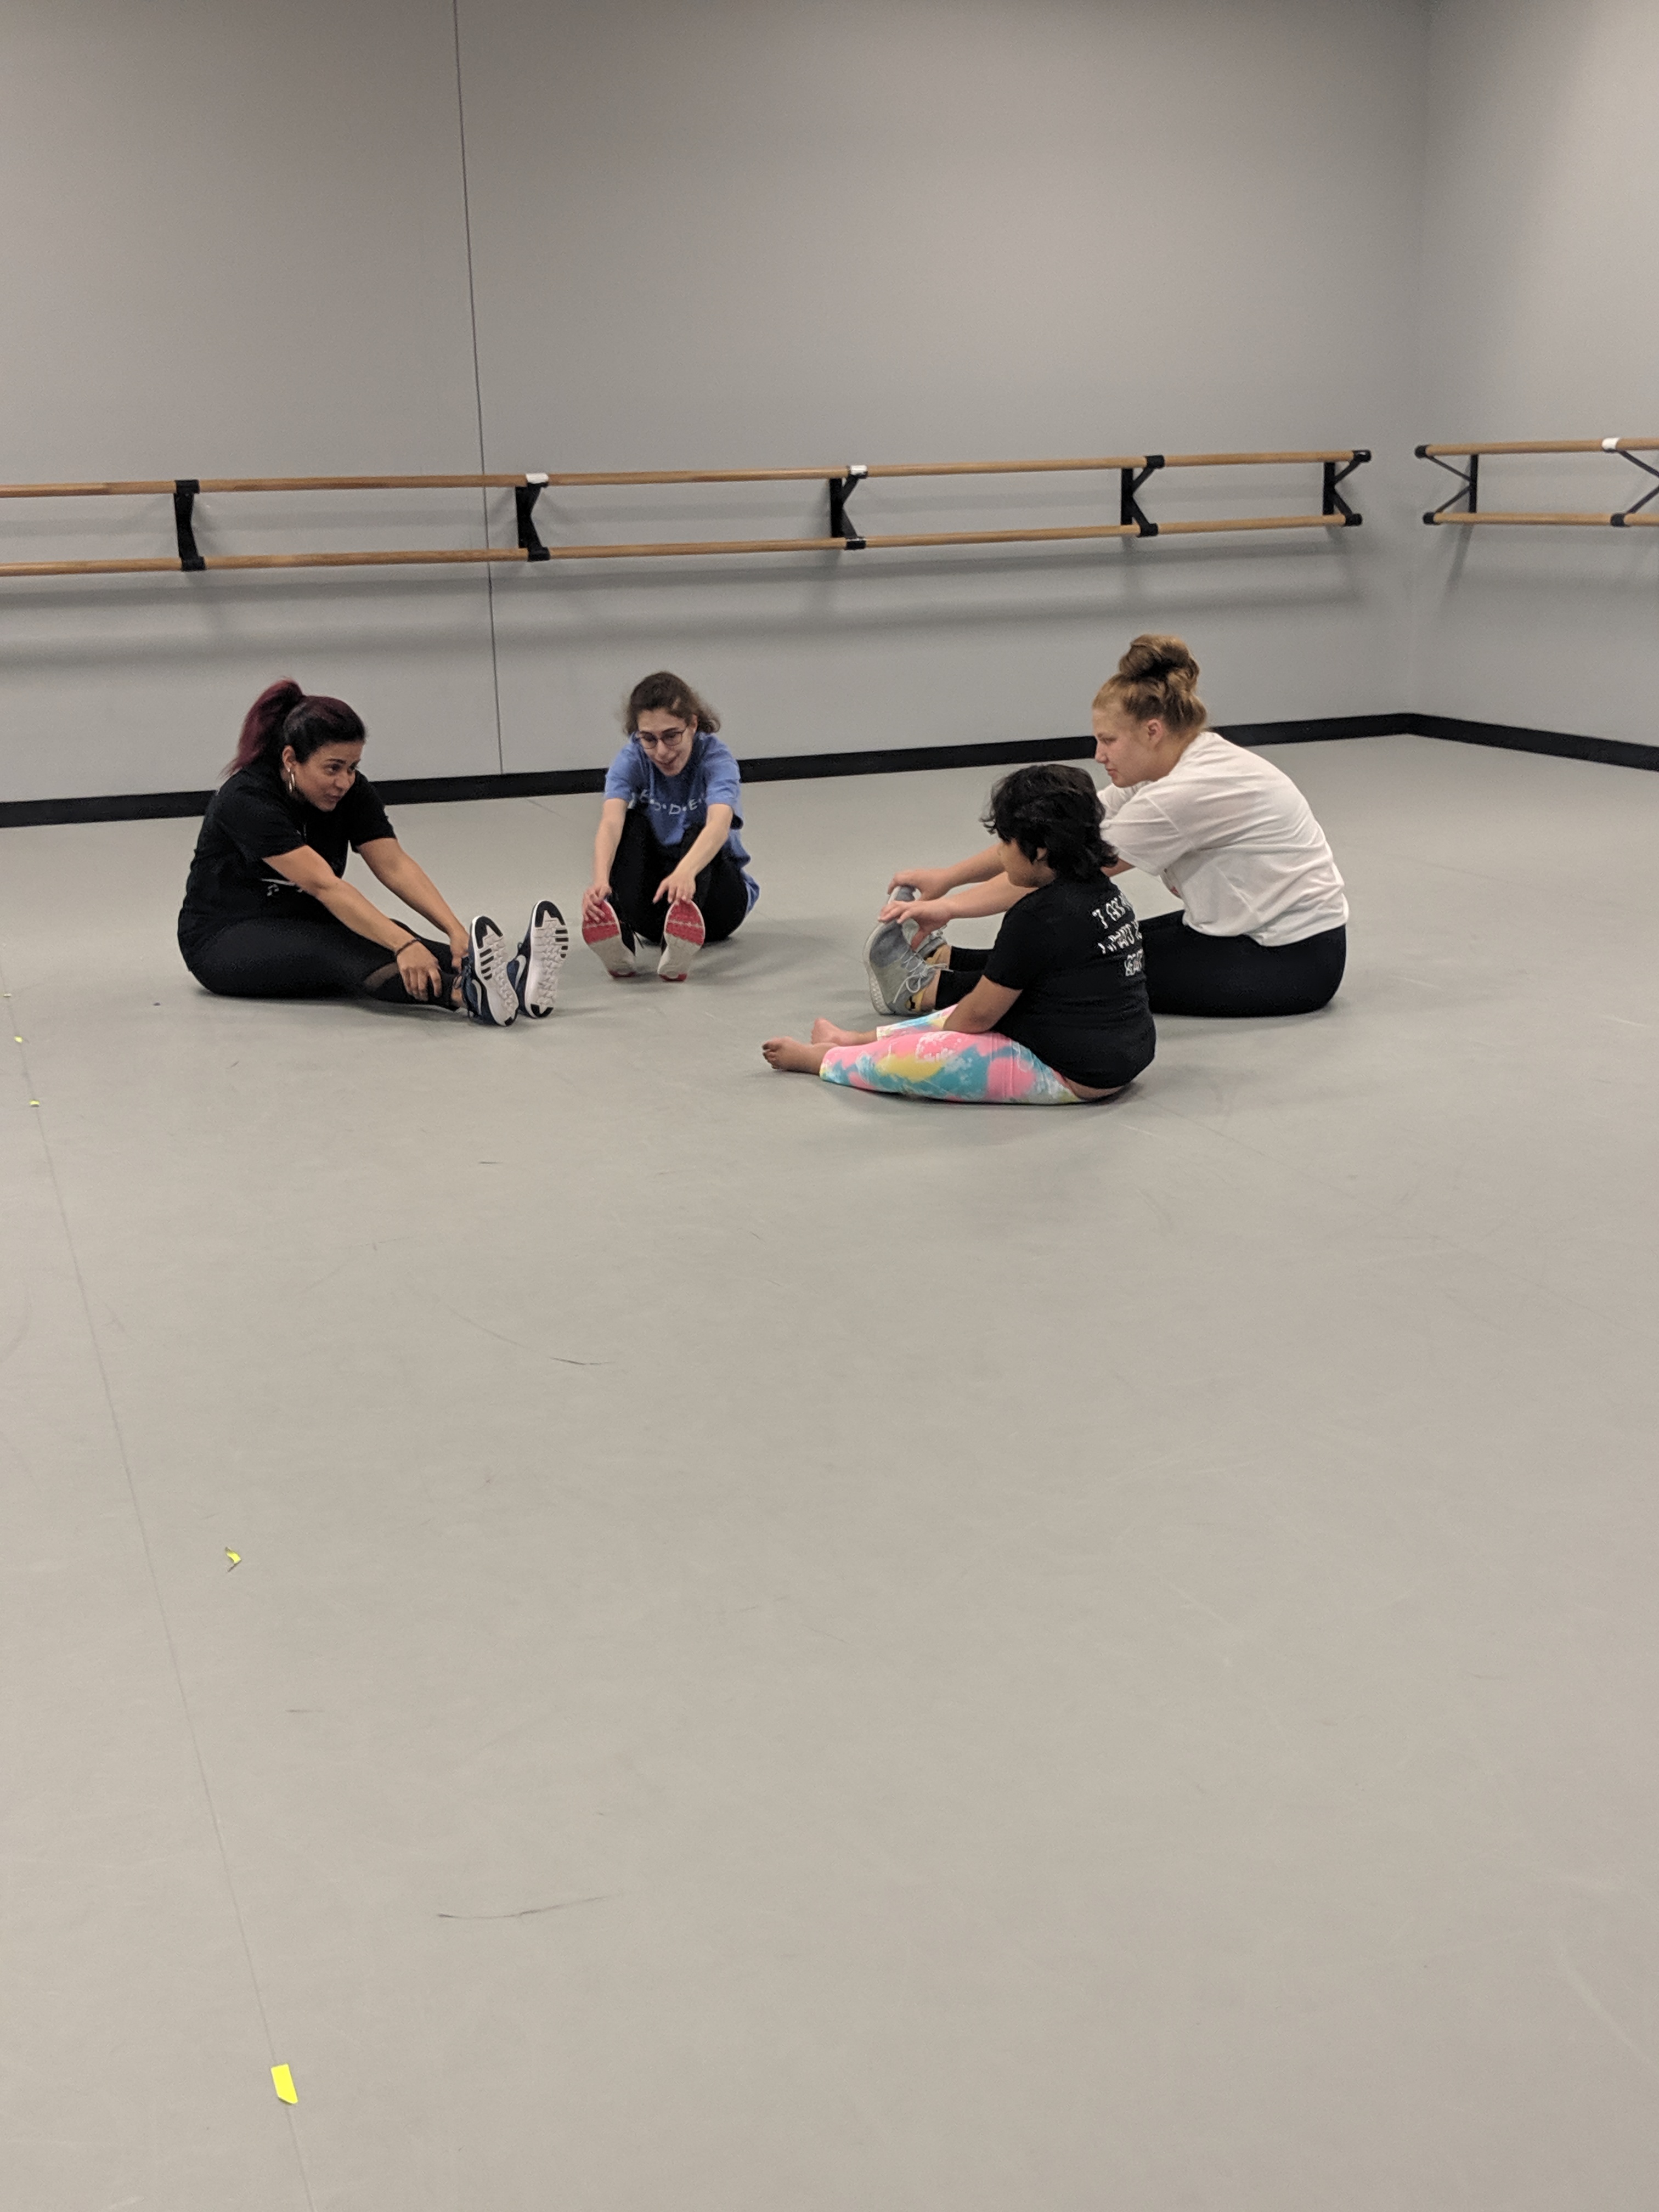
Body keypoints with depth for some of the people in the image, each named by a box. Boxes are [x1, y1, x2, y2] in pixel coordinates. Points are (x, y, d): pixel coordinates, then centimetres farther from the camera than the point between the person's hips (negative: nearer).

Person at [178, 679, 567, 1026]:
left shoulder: (352, 792, -6)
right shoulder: (245, 800, -26)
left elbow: (394, 865, -19)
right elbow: (323, 885, -36)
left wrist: (456, 930, -35)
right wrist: (402, 944, -47)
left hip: (303, 924, 6)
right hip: (224, 941, -6)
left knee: (389, 936, -26)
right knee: (337, 950, -36)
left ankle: (508, 979, -51)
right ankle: (467, 995, -62)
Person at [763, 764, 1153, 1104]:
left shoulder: (1036, 916, -20)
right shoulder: (1102, 891, 7)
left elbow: (981, 1013, -12)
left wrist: (937, 1034, 6)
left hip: (1072, 1077, -10)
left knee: (913, 1059, -8)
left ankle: (823, 1060, 15)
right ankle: (862, 1040, 37)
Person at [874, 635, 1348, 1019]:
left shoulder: (1192, 790, -26)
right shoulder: (1172, 766, 1)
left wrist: (952, 906, -21)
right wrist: (950, 877, -4)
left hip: (1296, 960, -9)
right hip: (1255, 929, 9)